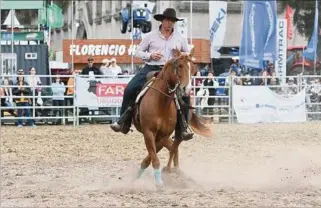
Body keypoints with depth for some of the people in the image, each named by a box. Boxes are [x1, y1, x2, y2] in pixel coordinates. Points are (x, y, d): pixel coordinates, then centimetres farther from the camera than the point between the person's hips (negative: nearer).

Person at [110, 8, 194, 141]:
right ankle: (123, 121, -6)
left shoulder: (179, 38, 10)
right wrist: (149, 56, -10)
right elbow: (138, 52, 9)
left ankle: (183, 127, -7)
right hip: (151, 69, -1)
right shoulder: (151, 36, 6)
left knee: (184, 94, -20)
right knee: (130, 89, -19)